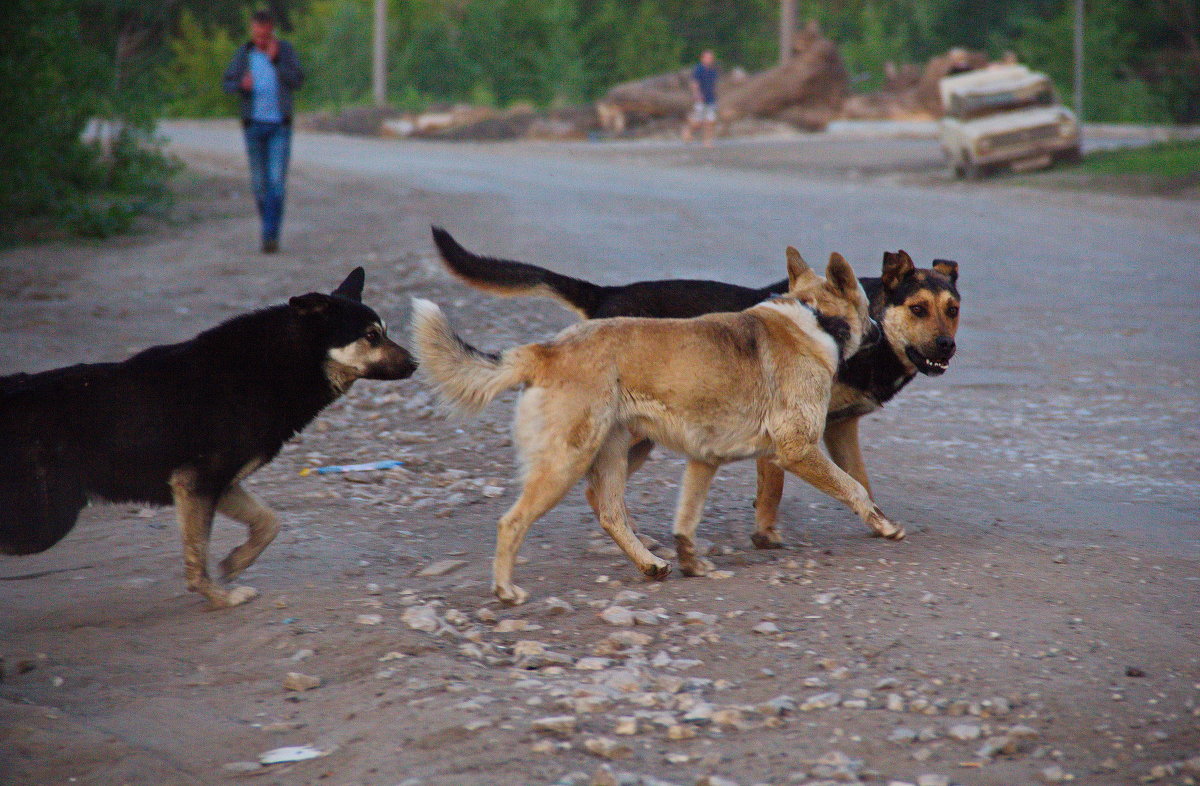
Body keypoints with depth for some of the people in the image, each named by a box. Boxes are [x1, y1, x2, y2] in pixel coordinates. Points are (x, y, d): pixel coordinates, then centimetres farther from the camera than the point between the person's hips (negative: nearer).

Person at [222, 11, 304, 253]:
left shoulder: (285, 50, -1)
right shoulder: (243, 52, 2)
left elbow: (297, 82, -11)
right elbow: (228, 85, 2)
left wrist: (275, 60, -20)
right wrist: (242, 84, -21)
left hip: (280, 126, -2)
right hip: (254, 124, 2)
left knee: (277, 181, -12)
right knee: (259, 181, 6)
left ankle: (271, 235, -14)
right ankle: (269, 222, 28)